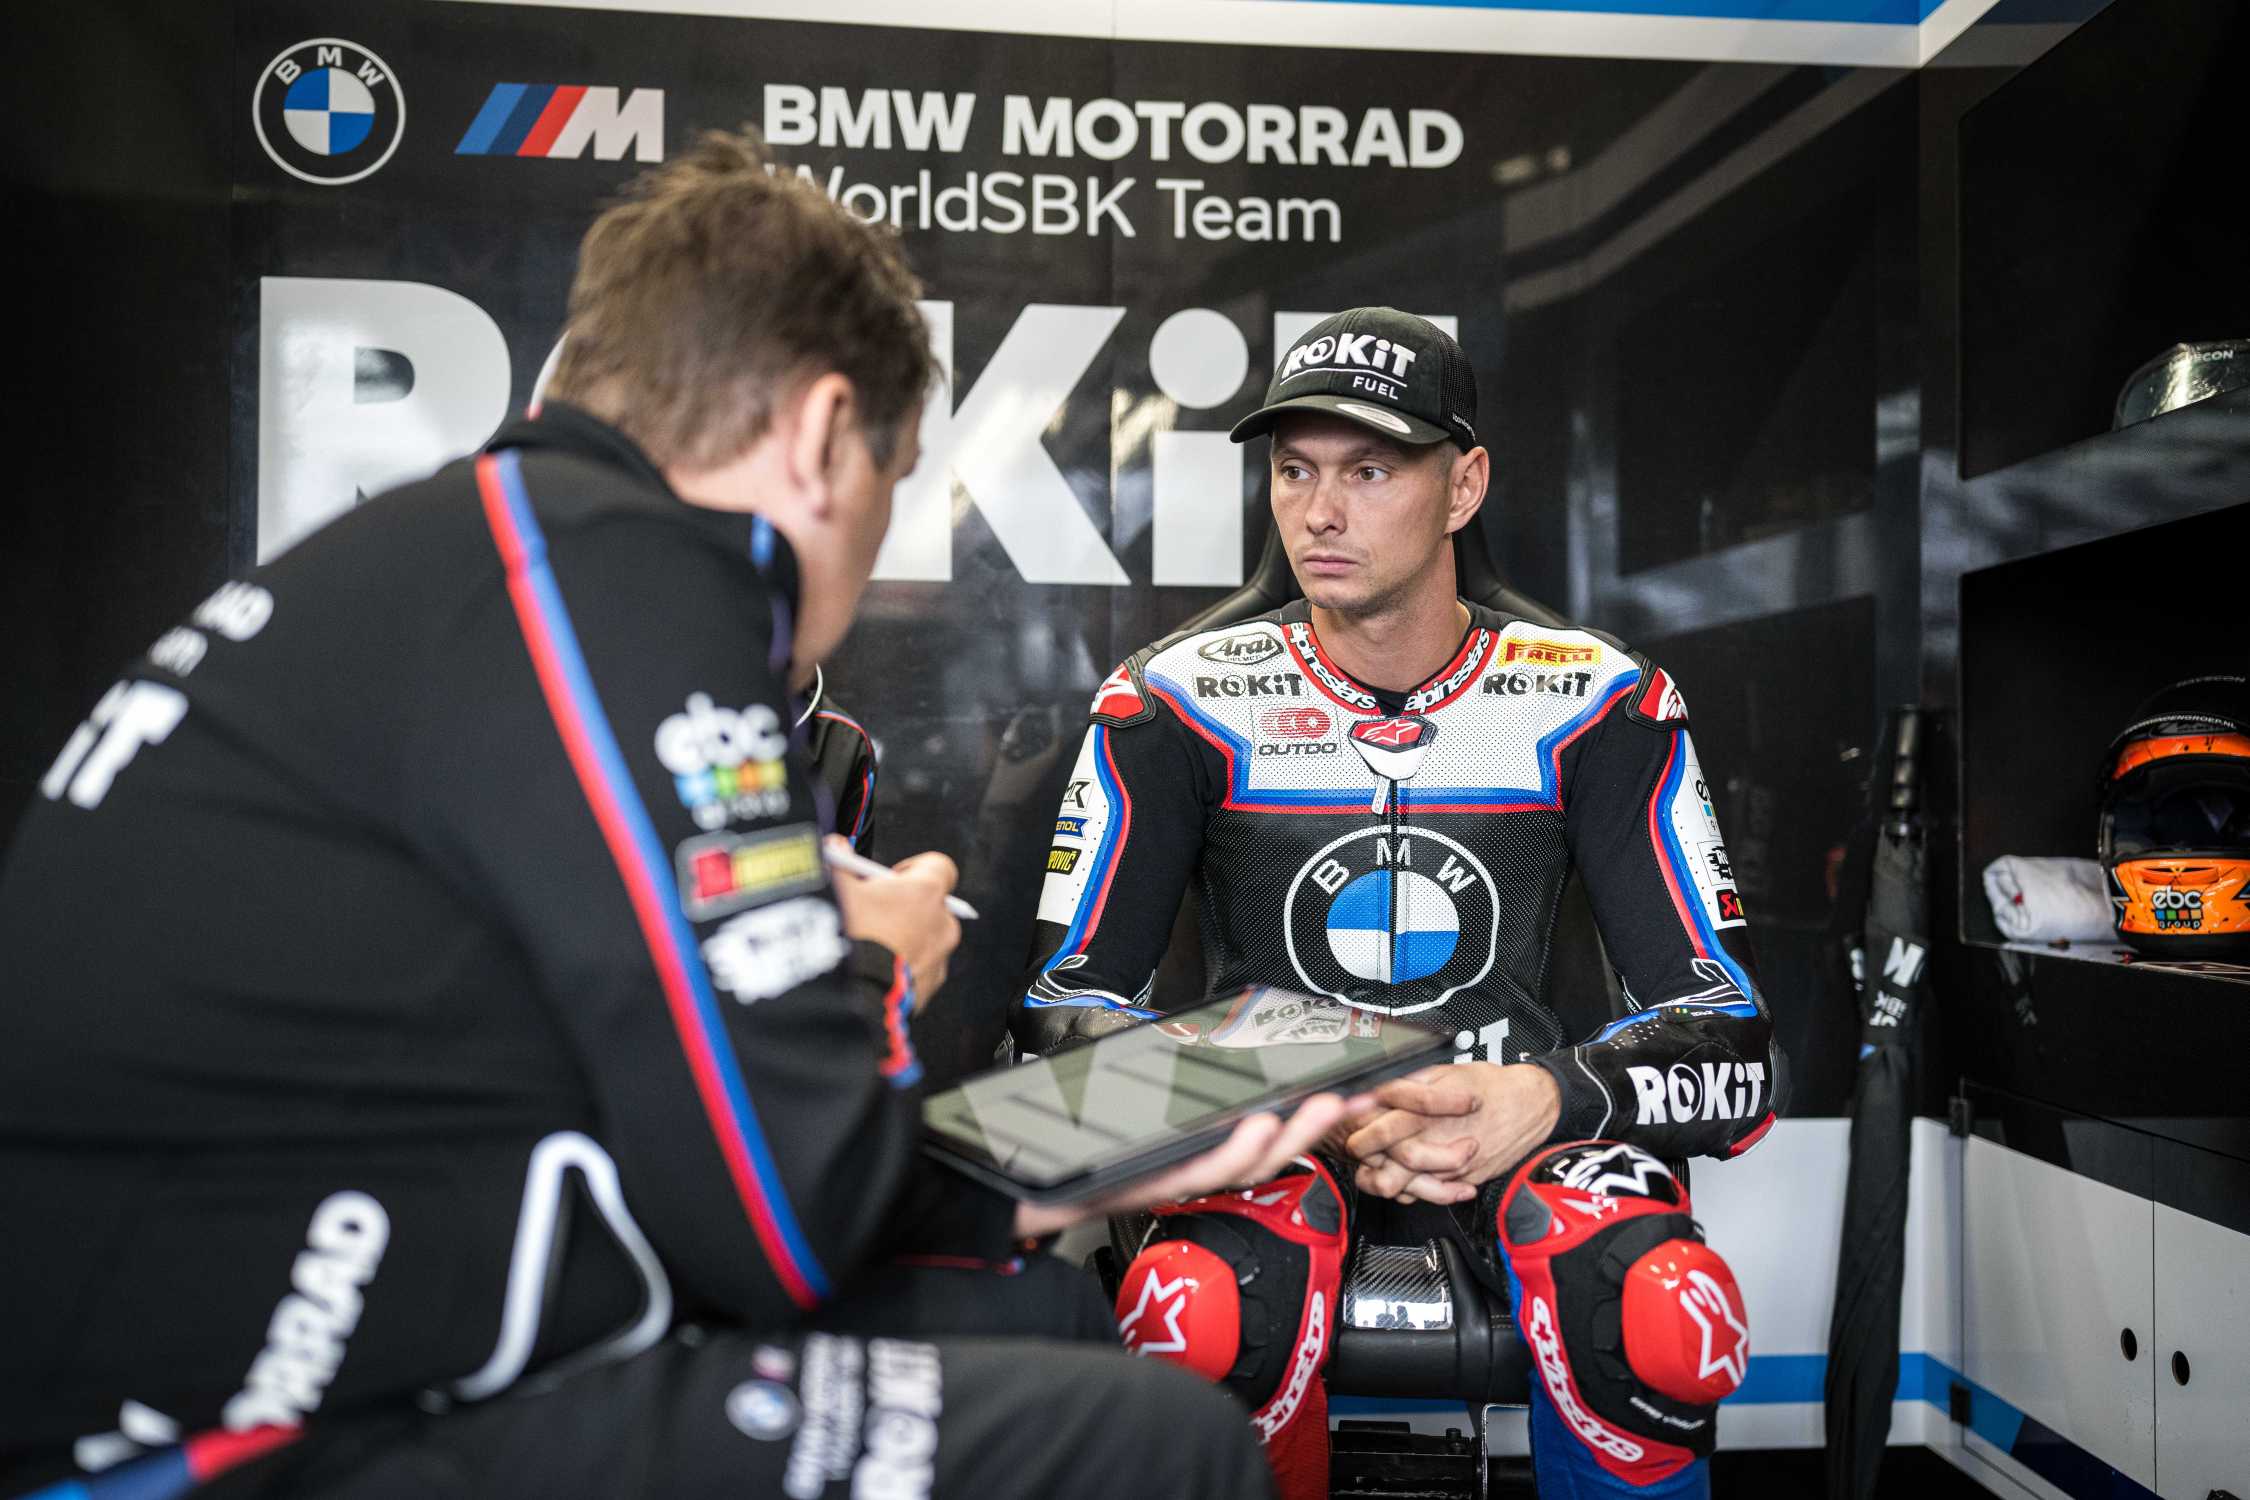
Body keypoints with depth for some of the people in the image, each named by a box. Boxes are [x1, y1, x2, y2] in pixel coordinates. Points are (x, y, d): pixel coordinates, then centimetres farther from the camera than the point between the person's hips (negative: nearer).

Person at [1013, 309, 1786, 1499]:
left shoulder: (1595, 704, -1)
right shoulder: (1179, 703, -3)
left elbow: (1730, 1046, -6)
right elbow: (1067, 1008, -7)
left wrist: (1548, 1100, -28)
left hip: (1509, 1118, 1)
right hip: (1269, 1128, 0)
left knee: (1669, 1326, -32)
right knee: (1194, 1323, -34)